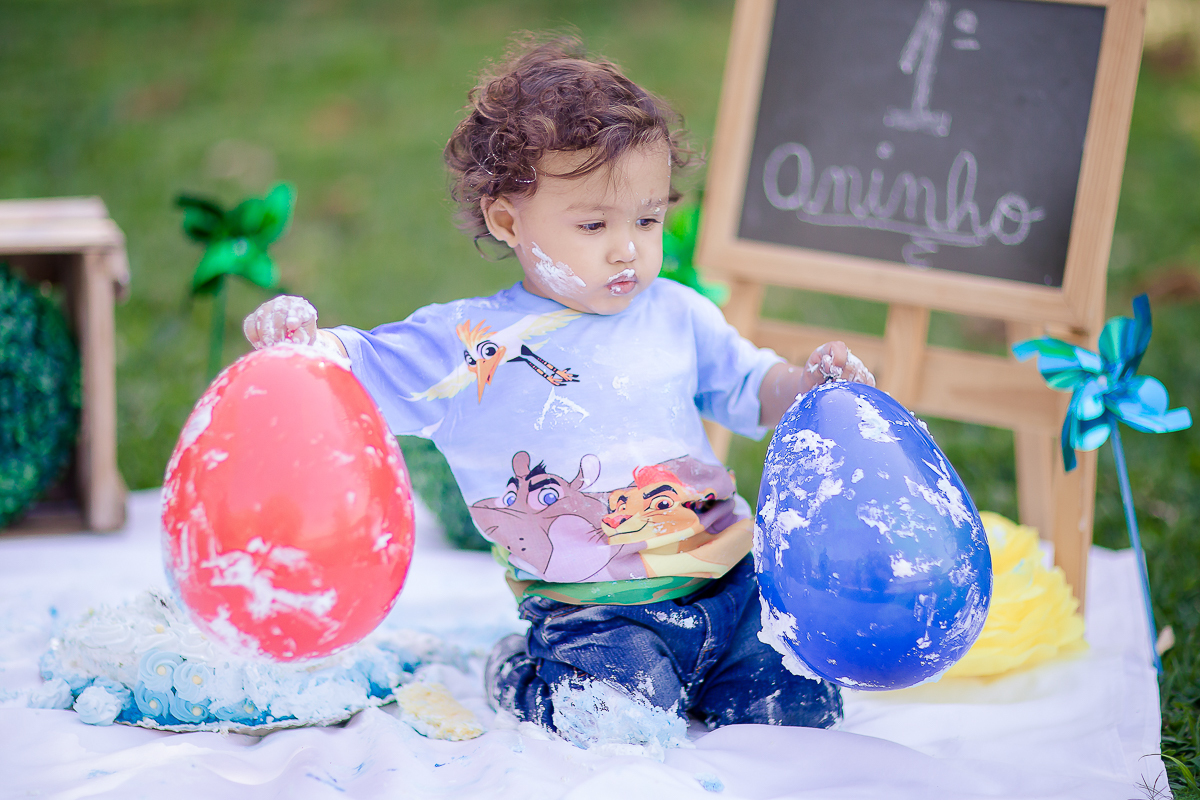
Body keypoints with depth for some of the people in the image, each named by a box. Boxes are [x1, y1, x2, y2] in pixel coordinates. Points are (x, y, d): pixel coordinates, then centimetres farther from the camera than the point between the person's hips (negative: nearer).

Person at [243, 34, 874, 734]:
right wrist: (293, 338, -25)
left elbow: (751, 392, 17)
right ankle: (518, 674, 8)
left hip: (731, 584, 4)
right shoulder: (466, 345, -4)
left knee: (804, 708, -7)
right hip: (591, 613, -4)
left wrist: (808, 385, -4)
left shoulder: (677, 315, 7)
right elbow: (349, 367, -3)